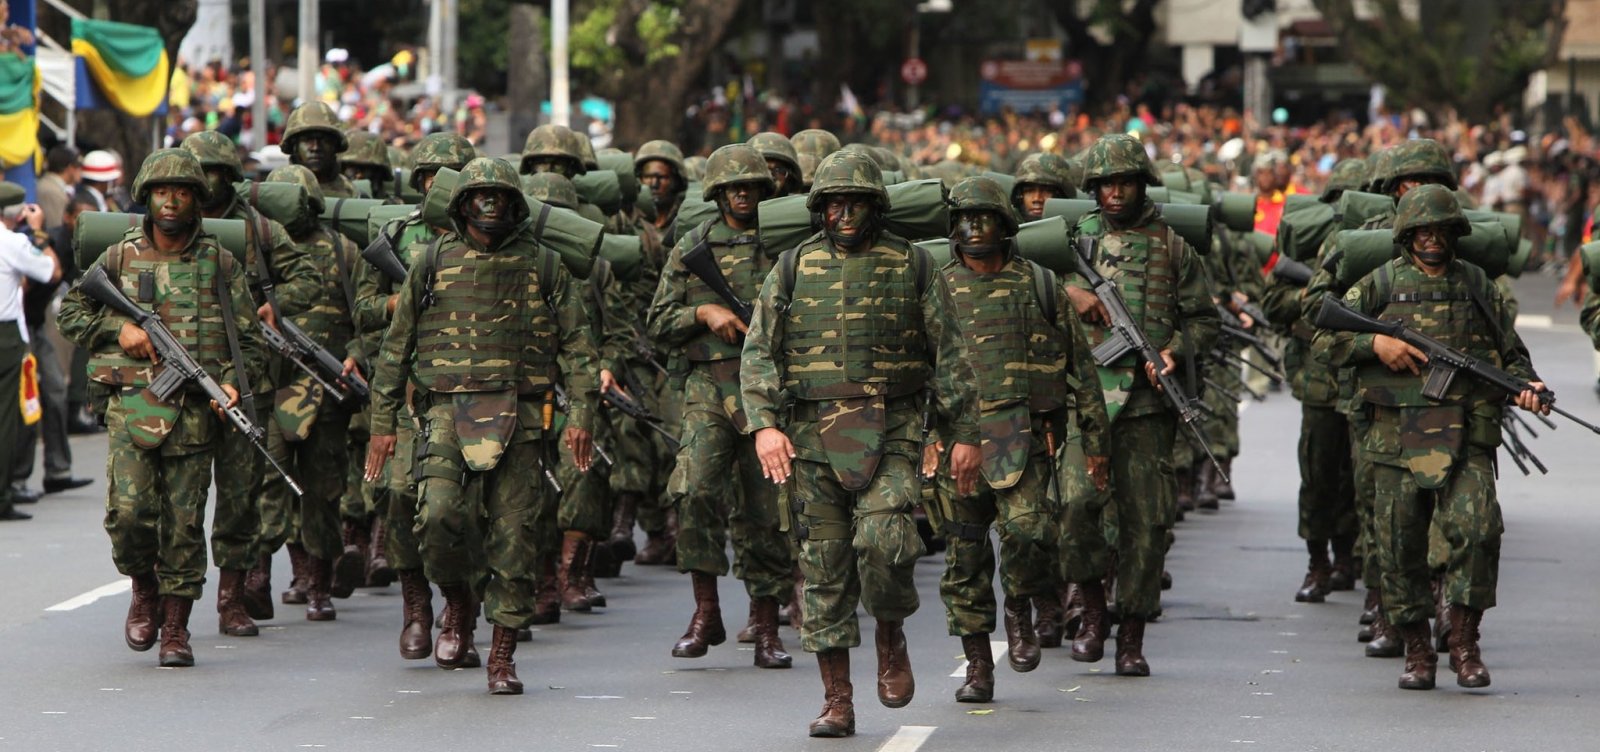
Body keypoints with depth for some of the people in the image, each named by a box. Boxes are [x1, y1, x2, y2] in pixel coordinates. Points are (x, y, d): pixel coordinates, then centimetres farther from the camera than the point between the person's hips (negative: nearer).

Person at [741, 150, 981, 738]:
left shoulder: (912, 266, 5)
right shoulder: (793, 269, 8)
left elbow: (950, 355, 7)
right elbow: (759, 352, 4)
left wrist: (964, 433, 2)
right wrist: (764, 424, -10)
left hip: (888, 434, -2)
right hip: (810, 437, 2)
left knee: (884, 539, -23)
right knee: (824, 567, 2)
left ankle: (891, 634, 8)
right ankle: (837, 703, 8)